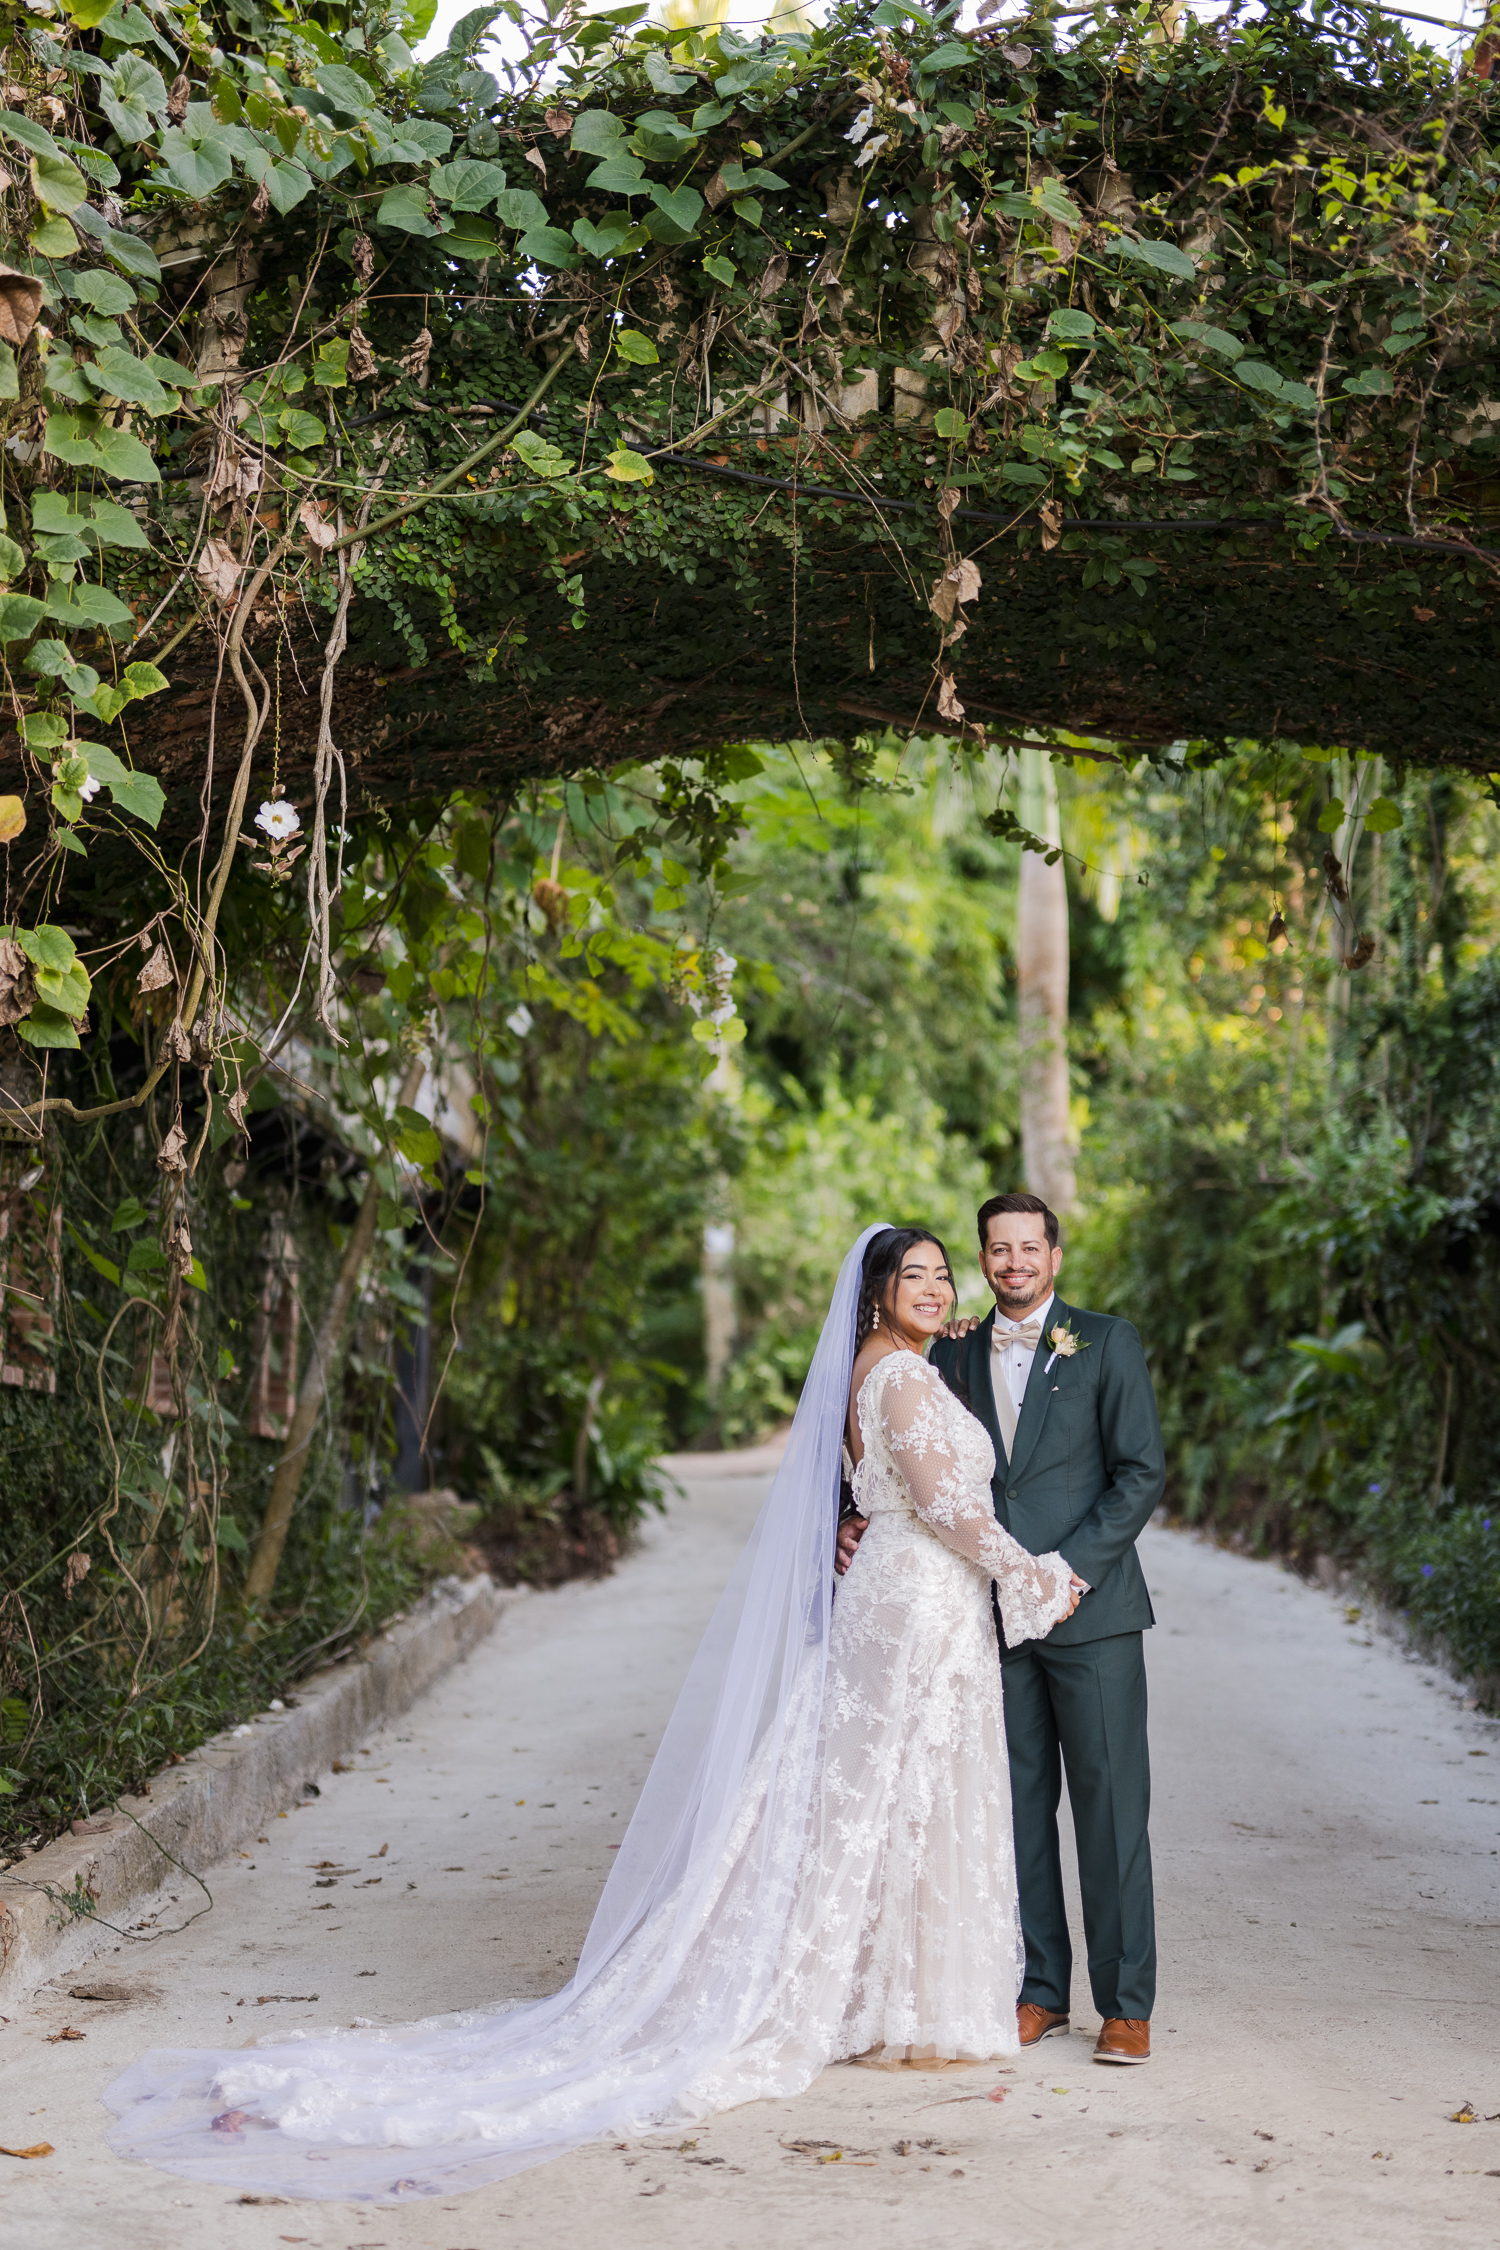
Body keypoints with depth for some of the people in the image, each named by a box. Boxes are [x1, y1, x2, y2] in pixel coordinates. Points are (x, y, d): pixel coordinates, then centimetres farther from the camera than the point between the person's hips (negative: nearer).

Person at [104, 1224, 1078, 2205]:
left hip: (882, 1602, 9)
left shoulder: (867, 1374, 14)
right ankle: (902, 2020, 7)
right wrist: (1029, 1574, -9)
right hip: (926, 1609, -9)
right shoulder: (904, 1375, -16)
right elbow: (946, 1503, -20)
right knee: (910, 1807, -1)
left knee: (864, 1811, 13)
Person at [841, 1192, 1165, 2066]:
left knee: (1111, 1806, -1)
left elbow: (1142, 1472, -5)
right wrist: (865, 1524, -3)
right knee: (1020, 1807, 8)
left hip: (1090, 1611, -4)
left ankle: (1128, 2008, 5)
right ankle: (1040, 1993, 18)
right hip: (997, 1619, 4)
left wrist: (1071, 1569, -14)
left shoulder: (1108, 1343, -1)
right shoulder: (957, 1353, 11)